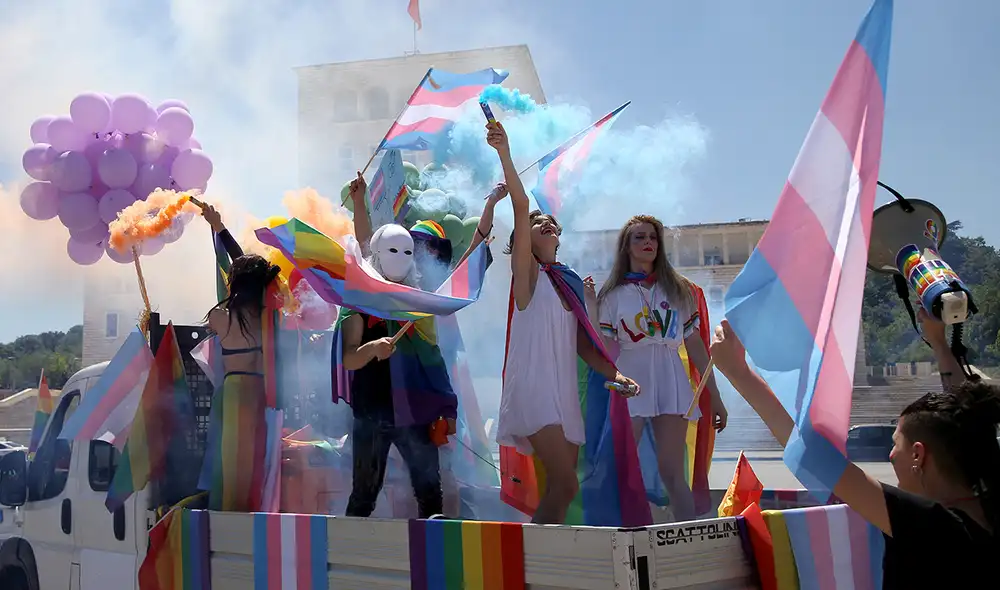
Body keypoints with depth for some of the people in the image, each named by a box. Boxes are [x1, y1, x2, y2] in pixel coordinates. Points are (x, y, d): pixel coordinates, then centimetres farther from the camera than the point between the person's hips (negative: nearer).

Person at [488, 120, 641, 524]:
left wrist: (615, 374, 1)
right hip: (533, 392, -7)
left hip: (565, 395, 7)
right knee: (566, 485, -19)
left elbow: (582, 346, 18)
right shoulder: (528, 273, 0)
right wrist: (504, 154, -23)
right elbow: (521, 208, -13)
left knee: (559, 490, 6)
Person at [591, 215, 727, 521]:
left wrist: (715, 397, 9)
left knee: (672, 472, -4)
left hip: (670, 384, 0)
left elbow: (695, 346, 11)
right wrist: (591, 308, -10)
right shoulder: (614, 295, 8)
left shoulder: (678, 289, 11)